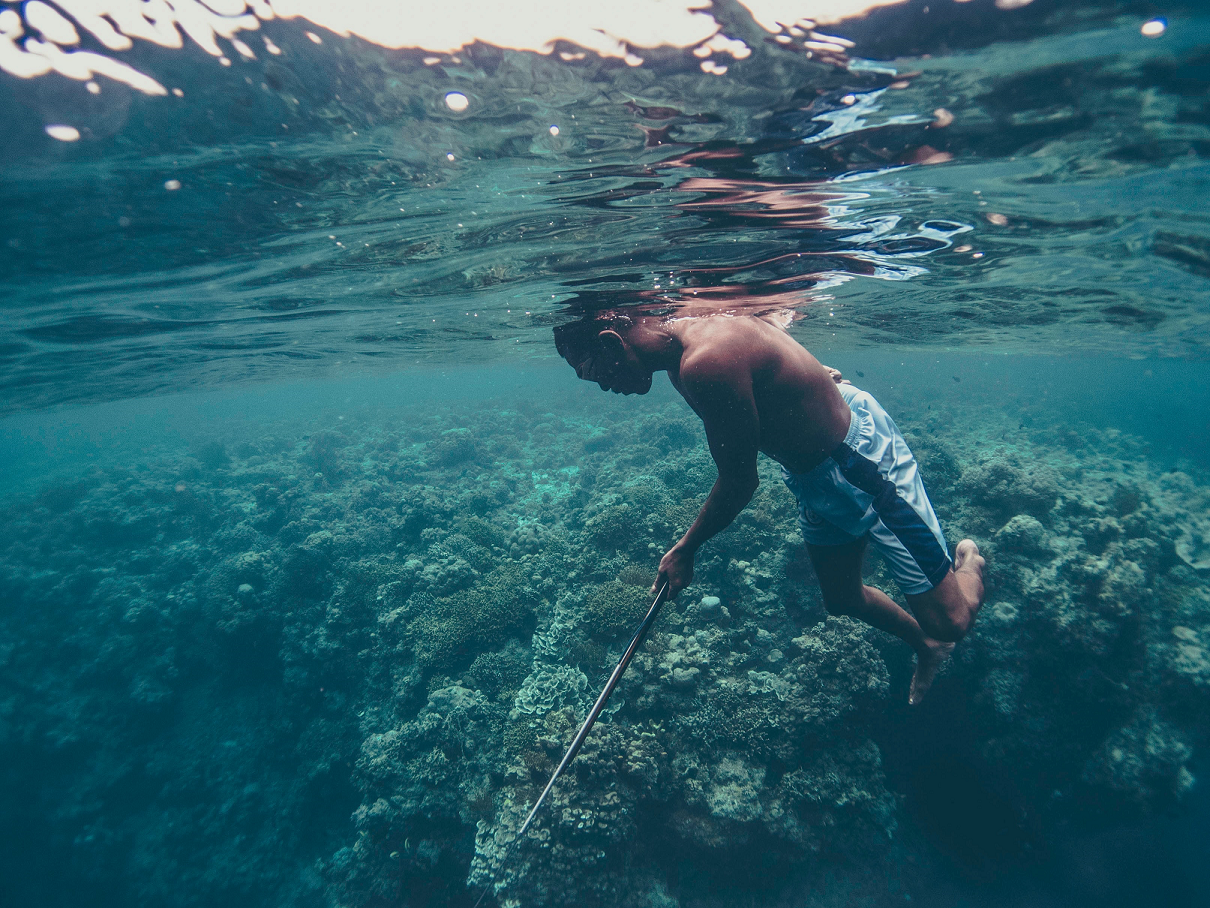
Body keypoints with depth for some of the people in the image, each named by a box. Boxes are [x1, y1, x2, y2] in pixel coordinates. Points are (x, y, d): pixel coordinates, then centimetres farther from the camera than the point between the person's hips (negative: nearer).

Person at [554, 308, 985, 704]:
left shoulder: (704, 365, -36)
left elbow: (740, 482, -25)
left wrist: (685, 549, -11)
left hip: (863, 462, -9)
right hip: (814, 472, 9)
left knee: (948, 620, 0)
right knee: (841, 599, 21)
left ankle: (967, 560, 33)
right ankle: (926, 646, 48)